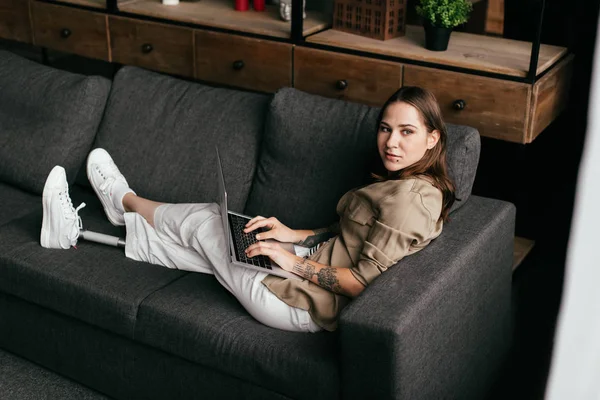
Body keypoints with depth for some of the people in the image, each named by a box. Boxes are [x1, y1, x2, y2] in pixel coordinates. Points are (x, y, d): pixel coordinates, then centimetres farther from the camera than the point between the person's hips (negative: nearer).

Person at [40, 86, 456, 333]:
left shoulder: (412, 195, -23)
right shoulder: (396, 181, 7)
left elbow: (362, 282, -26)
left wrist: (296, 262, -18)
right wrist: (294, 235, 4)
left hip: (307, 302, -8)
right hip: (316, 264, 8)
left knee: (202, 220, 9)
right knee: (204, 234, 14)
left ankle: (124, 200, 41)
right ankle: (76, 231, 34)